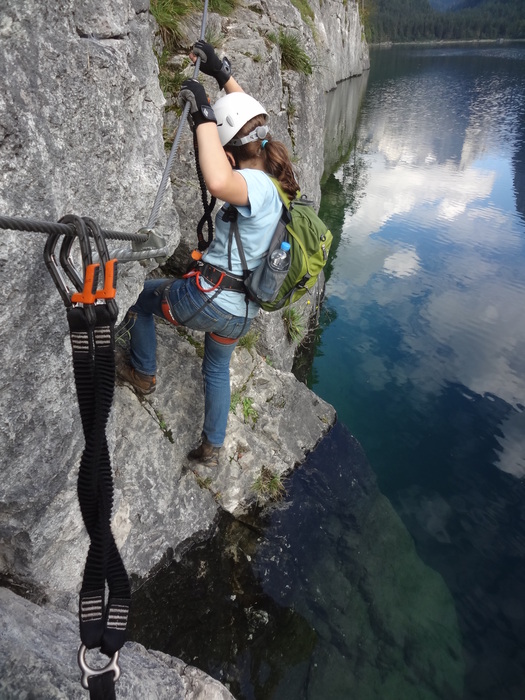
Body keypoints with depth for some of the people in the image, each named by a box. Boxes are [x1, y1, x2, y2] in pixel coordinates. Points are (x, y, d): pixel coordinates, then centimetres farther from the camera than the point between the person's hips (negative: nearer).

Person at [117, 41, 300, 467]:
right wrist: (222, 72, 16)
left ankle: (143, 373, 33)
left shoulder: (257, 186, -21)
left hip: (207, 299, -8)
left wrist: (203, 114, -35)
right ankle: (212, 448, 43)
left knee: (141, 295, 21)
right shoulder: (271, 174, 5)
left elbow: (218, 182, -47)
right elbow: (249, 119, 20)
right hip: (242, 313, 9)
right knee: (218, 369, 31)